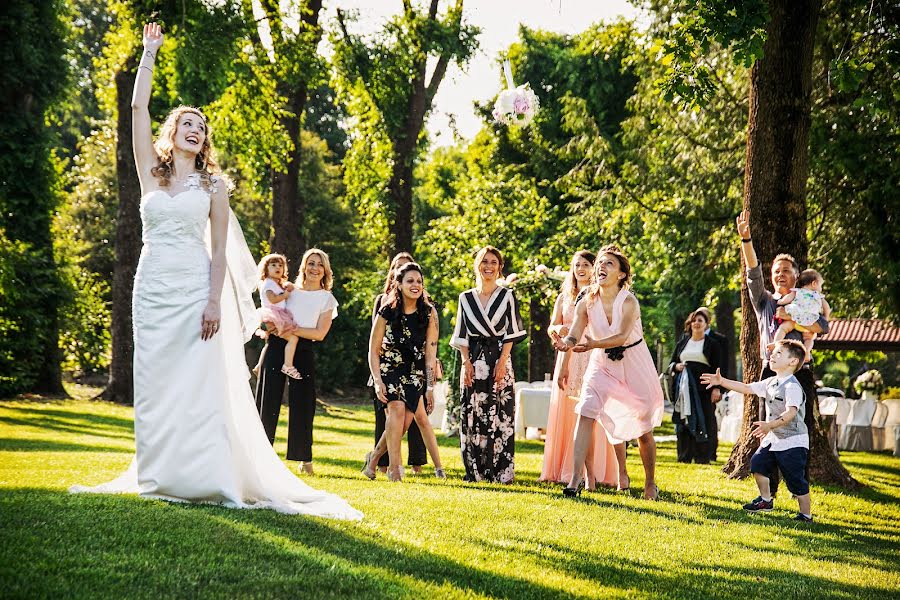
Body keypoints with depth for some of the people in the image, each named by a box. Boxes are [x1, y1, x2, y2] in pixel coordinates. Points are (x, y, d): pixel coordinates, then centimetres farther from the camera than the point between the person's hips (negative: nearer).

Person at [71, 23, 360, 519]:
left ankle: (207, 479, -6)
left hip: (193, 288, -3)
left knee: (197, 384, -7)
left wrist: (215, 301, -10)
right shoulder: (152, 174, 12)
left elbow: (221, 249, 2)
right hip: (152, 286, 3)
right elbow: (138, 109, 8)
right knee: (154, 383, 2)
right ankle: (157, 476, 6)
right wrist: (149, 54, 8)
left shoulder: (212, 185, 7)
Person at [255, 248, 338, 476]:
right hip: (276, 347, 2)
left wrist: (293, 330, -15)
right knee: (268, 399, -1)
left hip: (303, 352, -2)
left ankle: (304, 459, 5)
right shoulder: (290, 290, 14)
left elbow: (319, 333, -3)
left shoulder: (327, 299, 8)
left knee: (302, 404, -2)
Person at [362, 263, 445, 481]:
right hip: (390, 368, -2)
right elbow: (373, 350, -4)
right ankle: (394, 467, -19)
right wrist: (378, 381, -14)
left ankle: (375, 457, 8)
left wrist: (430, 386, -9)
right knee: (397, 408, -24)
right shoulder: (387, 312, -10)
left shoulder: (429, 312, -6)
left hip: (415, 372, 2)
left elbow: (430, 351, -6)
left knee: (404, 421, -13)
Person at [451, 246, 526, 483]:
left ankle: (501, 471, -4)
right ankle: (474, 471, 6)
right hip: (473, 361, 2)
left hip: (499, 359, -2)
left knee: (500, 415, -6)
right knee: (472, 416, 0)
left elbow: (511, 333, 1)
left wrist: (502, 361, -9)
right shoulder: (466, 298, 12)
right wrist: (466, 362, -3)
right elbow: (462, 335, 10)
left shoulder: (507, 296, 6)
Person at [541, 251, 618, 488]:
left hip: (593, 358, -4)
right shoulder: (563, 297, 16)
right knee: (565, 413, 1)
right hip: (568, 359, 4)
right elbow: (551, 328, 13)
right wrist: (557, 329, -11)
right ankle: (565, 469, 4)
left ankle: (593, 471, -10)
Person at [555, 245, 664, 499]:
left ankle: (650, 484, 27)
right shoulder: (587, 302, -8)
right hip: (603, 364, 3)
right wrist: (566, 344, -42)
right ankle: (576, 479, -20)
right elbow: (574, 334, -19)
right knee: (585, 412, -19)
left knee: (643, 429, 6)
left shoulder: (629, 302, -19)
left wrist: (594, 344, -48)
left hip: (635, 366, -3)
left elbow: (622, 336, -33)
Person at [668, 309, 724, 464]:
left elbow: (717, 368, 2)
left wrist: (717, 388, -9)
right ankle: (684, 456, 5)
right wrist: (676, 366, -2)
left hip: (703, 388, -3)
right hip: (684, 388, 3)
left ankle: (703, 458, -3)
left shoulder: (712, 344, 7)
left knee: (704, 422, -6)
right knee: (684, 421, 1)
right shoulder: (682, 343, 17)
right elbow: (671, 364, 21)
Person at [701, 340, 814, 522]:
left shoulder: (792, 386, -20)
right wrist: (722, 381, 9)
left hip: (793, 442, -9)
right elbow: (747, 388, 15)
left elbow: (791, 412, -32)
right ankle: (765, 500, 29)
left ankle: (806, 515, 6)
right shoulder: (770, 383, 9)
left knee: (796, 482, -5)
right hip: (773, 439, 9)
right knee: (757, 463, 12)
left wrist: (770, 425, -46)